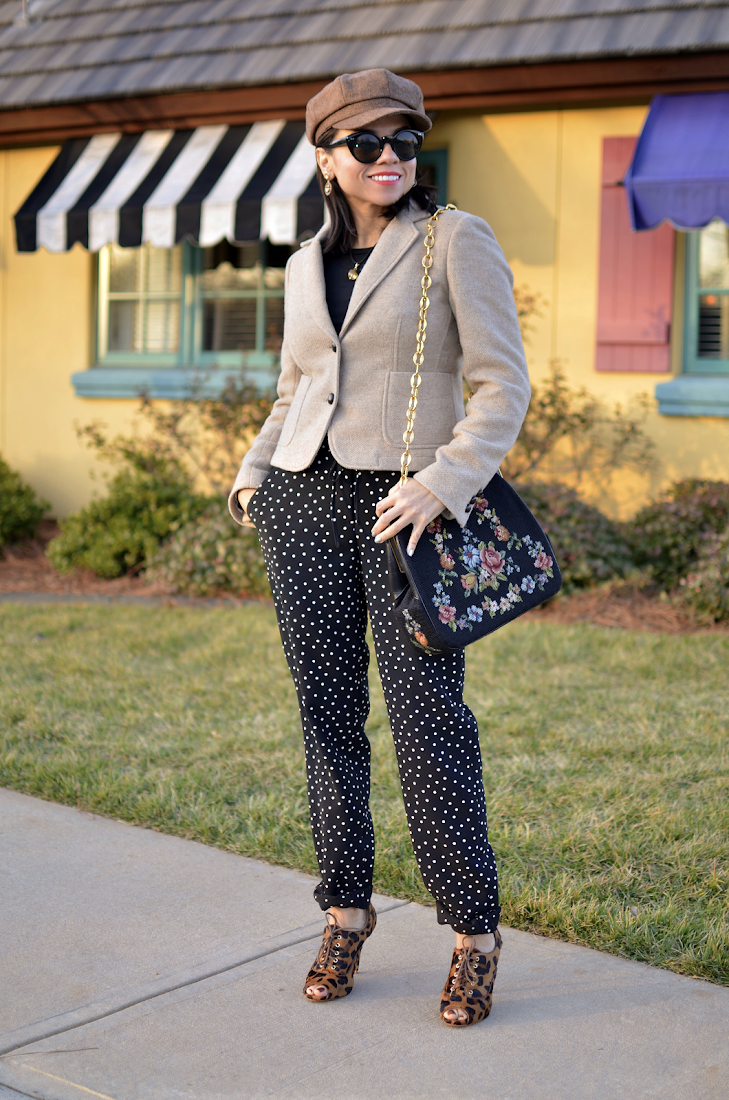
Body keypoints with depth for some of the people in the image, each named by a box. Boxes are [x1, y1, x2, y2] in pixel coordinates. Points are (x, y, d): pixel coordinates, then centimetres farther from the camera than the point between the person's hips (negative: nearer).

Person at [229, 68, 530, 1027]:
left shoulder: (457, 241, -2)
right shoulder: (306, 265, 13)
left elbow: (504, 384, -7)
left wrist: (445, 481, -20)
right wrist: (254, 474, 8)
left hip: (407, 506, -4)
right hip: (306, 504, 5)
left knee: (427, 716, -6)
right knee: (328, 716, 7)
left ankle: (475, 931, 7)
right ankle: (347, 915, 20)